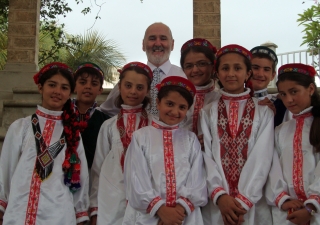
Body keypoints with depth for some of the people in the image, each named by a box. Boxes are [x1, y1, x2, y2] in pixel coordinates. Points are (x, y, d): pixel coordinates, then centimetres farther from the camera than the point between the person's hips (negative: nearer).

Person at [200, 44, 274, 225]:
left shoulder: (264, 112, 1)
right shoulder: (207, 113, 5)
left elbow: (262, 158, -7)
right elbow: (207, 156, -3)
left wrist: (243, 200, -15)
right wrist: (220, 195, -15)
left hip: (253, 203, -1)